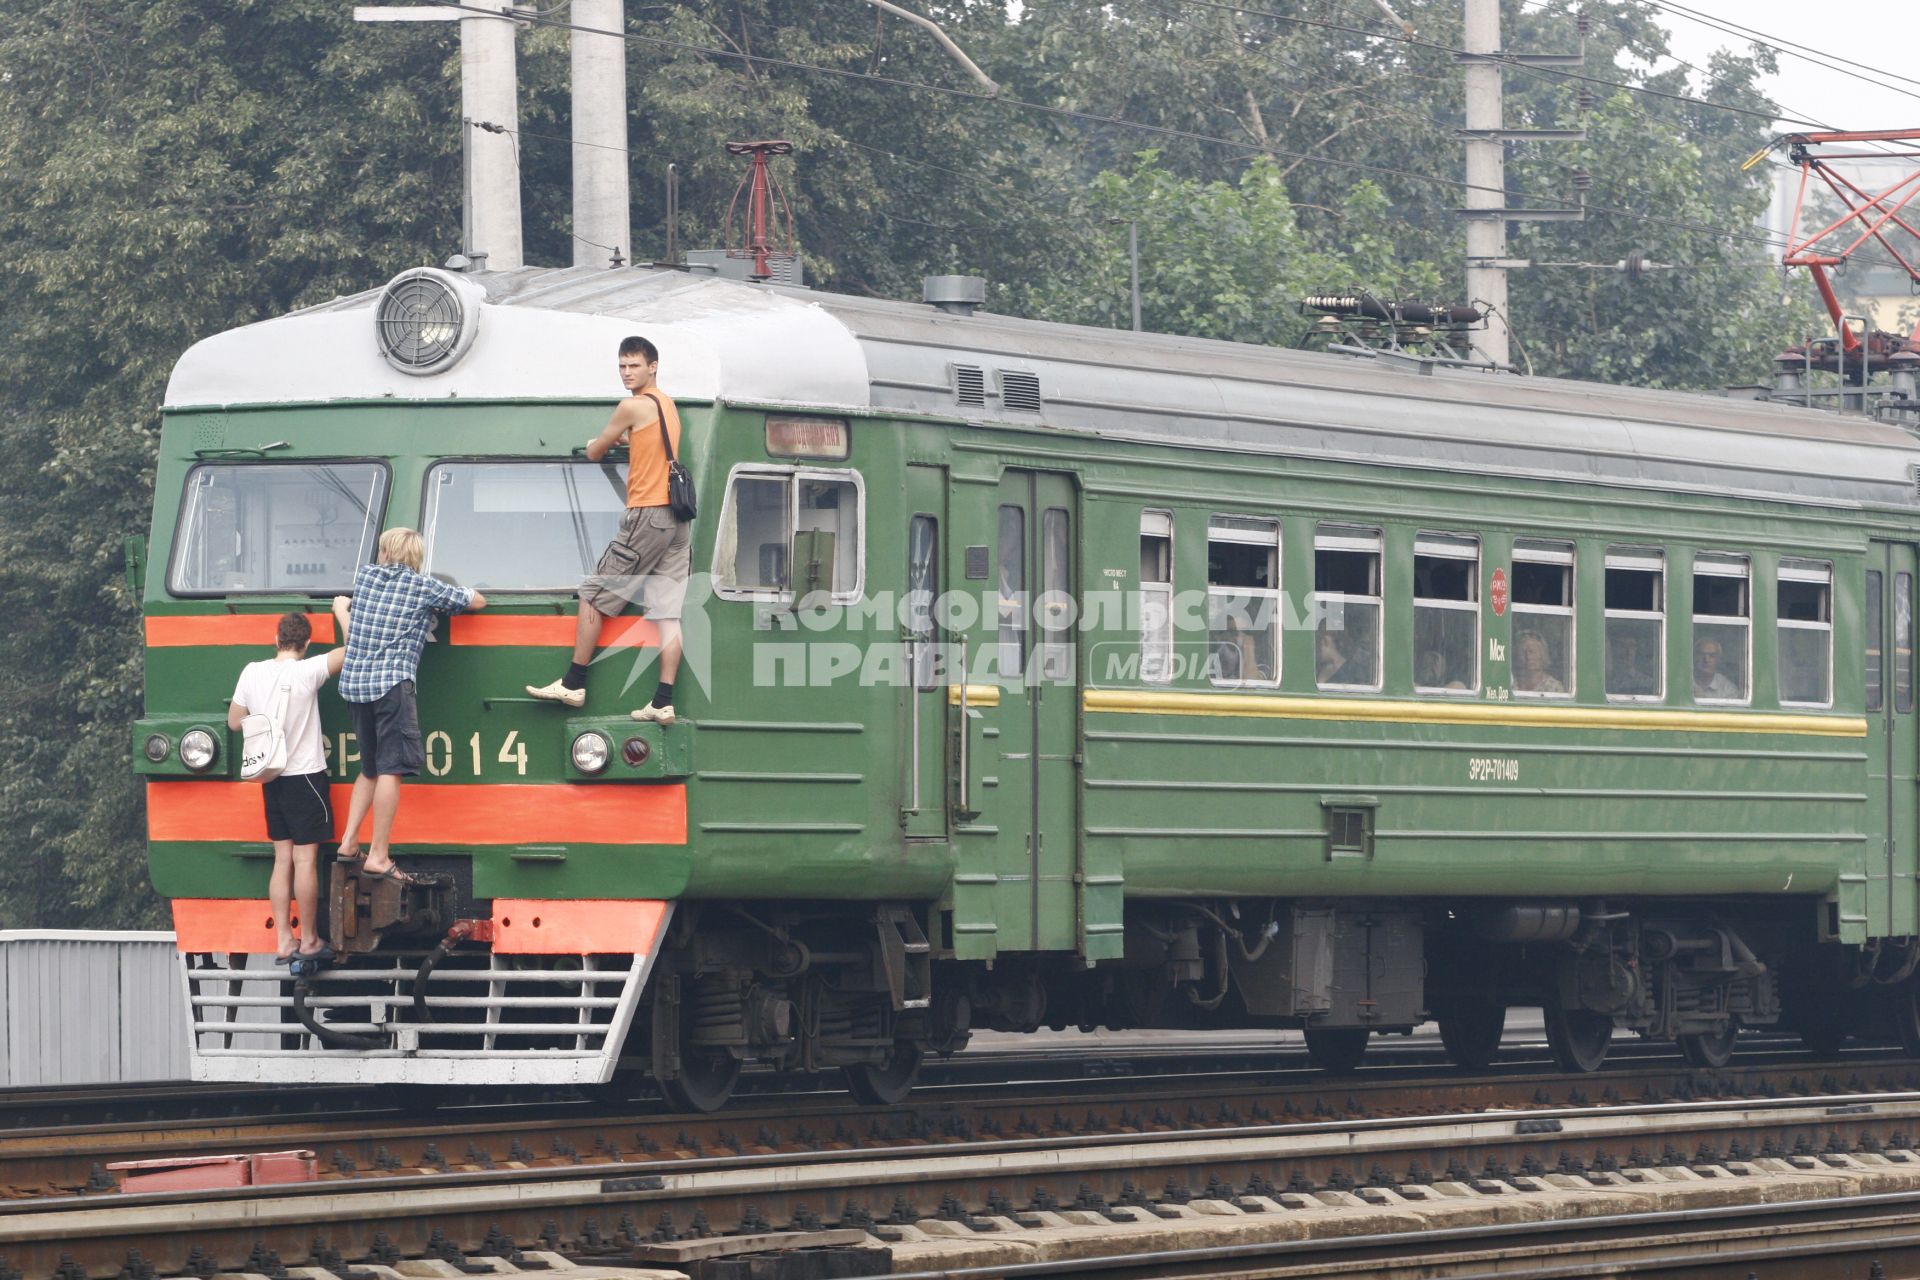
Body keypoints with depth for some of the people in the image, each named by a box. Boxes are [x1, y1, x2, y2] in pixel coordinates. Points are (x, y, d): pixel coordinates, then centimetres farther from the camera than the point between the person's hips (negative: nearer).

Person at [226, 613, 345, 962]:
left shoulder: (252, 673, -1)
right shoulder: (307, 672, -16)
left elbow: (235, 722, 8)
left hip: (271, 777, 5)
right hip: (305, 776, -5)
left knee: (282, 859, 10)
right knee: (305, 859, 0)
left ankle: (283, 942, 10)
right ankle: (310, 940, 5)